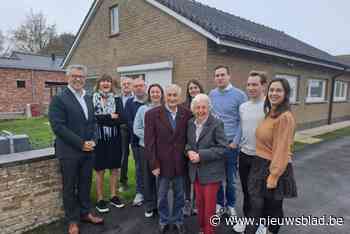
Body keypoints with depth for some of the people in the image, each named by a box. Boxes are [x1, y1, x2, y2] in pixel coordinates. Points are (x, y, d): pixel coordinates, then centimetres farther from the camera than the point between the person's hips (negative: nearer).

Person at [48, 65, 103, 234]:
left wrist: (92, 141, -3)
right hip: (69, 151, -5)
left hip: (88, 150, 6)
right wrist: (81, 143, -18)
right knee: (70, 188, 10)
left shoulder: (88, 99, 11)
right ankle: (72, 220, 27)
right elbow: (58, 126, -17)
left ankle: (85, 213, 35)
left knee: (85, 185, 17)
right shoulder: (59, 99, -10)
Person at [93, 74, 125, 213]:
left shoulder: (116, 99, 5)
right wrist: (110, 116, -11)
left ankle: (114, 196, 27)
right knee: (100, 170, 7)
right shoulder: (92, 99, -2)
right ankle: (100, 200, 21)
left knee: (115, 169, 10)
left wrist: (102, 118, -13)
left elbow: (121, 119, -7)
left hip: (114, 139, 3)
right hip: (99, 139, -2)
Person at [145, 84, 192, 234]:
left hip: (180, 162, 2)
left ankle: (178, 220, 41)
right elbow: (149, 142, -9)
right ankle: (164, 221, 39)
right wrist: (154, 164, -11)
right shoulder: (152, 114, -9)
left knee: (179, 194, 18)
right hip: (162, 162, -1)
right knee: (162, 195, 16)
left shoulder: (187, 114, -3)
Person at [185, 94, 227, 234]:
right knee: (199, 203, 18)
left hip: (211, 172, -5)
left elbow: (223, 148, -17)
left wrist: (201, 155, -22)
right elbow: (188, 142, 13)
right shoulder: (191, 123, 4)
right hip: (196, 171, 5)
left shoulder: (216, 124, -14)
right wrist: (189, 151, -10)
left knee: (209, 205, 8)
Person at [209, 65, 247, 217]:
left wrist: (235, 142, -11)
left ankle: (230, 204, 33)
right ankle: (219, 203, 32)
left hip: (230, 143, -3)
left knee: (230, 177, 11)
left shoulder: (239, 95, -8)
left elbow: (242, 121, -8)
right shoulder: (212, 94, 4)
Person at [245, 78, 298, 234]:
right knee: (257, 205, 16)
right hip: (261, 164, 8)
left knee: (273, 207, 14)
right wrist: (261, 165, 10)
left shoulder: (285, 117, -20)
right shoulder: (270, 113, 8)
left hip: (275, 167, -7)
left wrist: (273, 176, -18)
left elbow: (281, 150, -21)